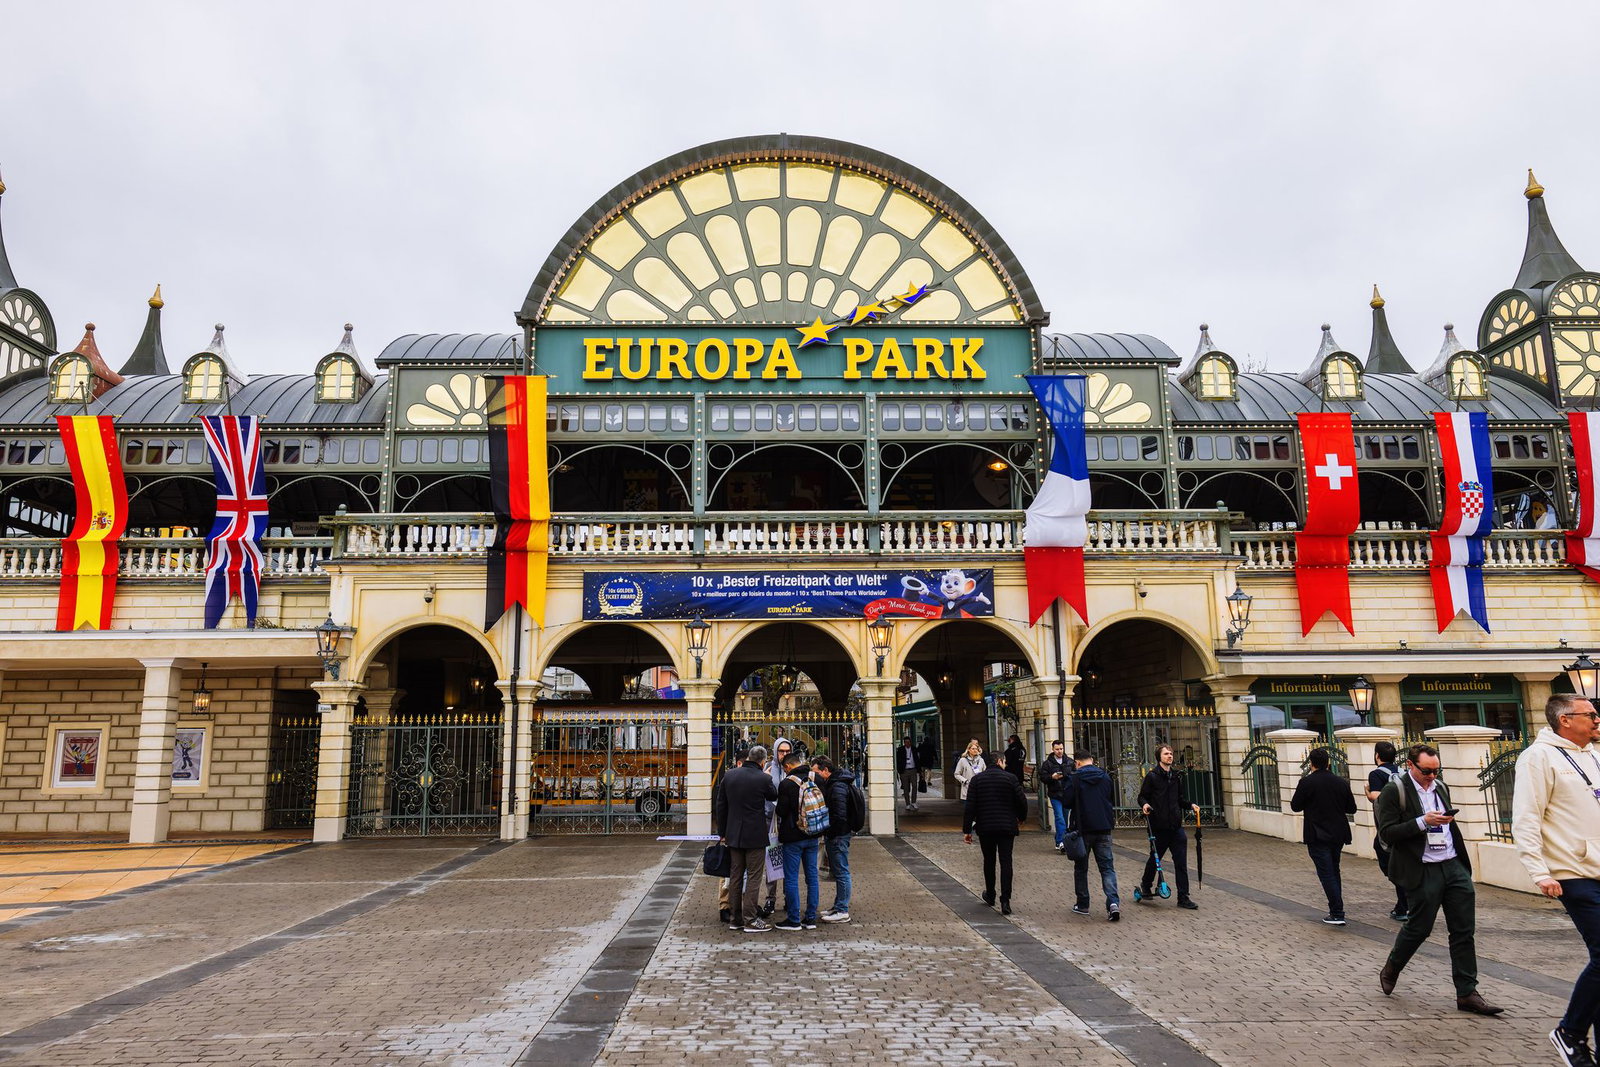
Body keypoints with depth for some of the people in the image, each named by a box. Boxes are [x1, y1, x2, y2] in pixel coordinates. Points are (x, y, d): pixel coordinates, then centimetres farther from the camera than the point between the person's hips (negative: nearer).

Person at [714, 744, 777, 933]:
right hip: (755, 836, -5)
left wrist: (722, 832, 13)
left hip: (733, 835, 5)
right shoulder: (763, 779, -14)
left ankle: (734, 918, 19)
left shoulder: (729, 775, 0)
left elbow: (721, 806, 6)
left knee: (735, 876, 13)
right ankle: (750, 920, 3)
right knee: (753, 878, 2)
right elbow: (774, 796, 6)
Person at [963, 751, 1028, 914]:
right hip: (1007, 827, -1)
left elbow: (969, 807, -4)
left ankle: (990, 896, 30)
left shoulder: (976, 780, 0)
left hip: (985, 828, 1)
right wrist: (1021, 817, 18)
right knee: (1006, 862, 0)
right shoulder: (1010, 778, -4)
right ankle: (1005, 901, -8)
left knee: (989, 861, 17)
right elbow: (1022, 801, -3)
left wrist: (967, 830, 0)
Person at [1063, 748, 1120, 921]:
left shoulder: (1075, 779, -10)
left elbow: (1066, 801, -11)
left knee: (1081, 868, 11)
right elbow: (1113, 801, 15)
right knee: (1107, 867, 4)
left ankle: (1082, 905, 16)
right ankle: (1113, 902, -14)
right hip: (1104, 829, 3)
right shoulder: (1106, 777, 5)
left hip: (1083, 829, -3)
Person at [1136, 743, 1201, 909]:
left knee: (1181, 863, 0)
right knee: (1154, 858, 9)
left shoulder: (1176, 776, 12)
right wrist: (1144, 804, -21)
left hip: (1176, 826, 4)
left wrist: (1191, 805, 5)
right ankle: (1145, 886, 34)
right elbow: (1142, 796, -1)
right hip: (1158, 826, -4)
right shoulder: (1152, 776, -3)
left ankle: (1183, 897, 6)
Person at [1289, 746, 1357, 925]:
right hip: (1338, 835, 5)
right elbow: (1352, 808, 8)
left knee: (1326, 873, -3)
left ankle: (1337, 914, -8)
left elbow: (1295, 806, -5)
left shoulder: (1307, 782, -13)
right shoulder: (1341, 783, 1)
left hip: (1317, 836, -5)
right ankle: (1336, 909, 25)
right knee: (1334, 871, 19)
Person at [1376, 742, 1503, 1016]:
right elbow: (1387, 833, -15)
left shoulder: (1440, 787, 14)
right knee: (1419, 928, 2)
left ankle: (1467, 993, 10)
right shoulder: (1394, 791, -9)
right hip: (1422, 872, -6)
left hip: (1454, 867, 7)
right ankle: (1390, 970, 27)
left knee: (1463, 931, 4)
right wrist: (1423, 822, -23)